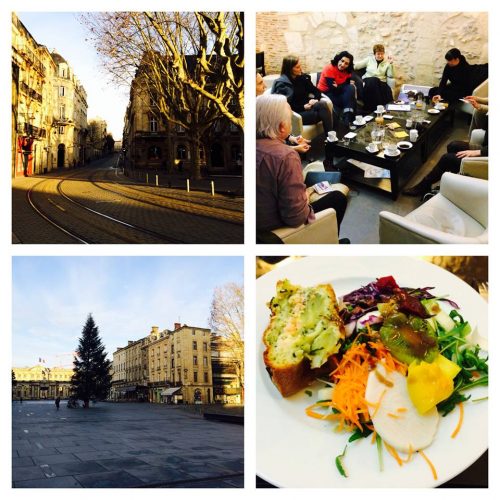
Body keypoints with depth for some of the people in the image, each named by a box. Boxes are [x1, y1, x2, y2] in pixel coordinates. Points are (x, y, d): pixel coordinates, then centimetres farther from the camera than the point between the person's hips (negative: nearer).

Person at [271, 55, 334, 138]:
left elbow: (316, 91, 13)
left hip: (306, 107, 6)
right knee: (322, 106, -27)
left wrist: (315, 99, -10)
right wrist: (303, 107, -16)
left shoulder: (302, 77, 10)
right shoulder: (281, 84, -9)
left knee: (323, 103, -27)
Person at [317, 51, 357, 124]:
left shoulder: (347, 71, 1)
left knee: (351, 88, -24)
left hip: (338, 92, 6)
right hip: (326, 94, -6)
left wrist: (338, 86, -24)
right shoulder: (329, 68, -18)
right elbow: (333, 89, -24)